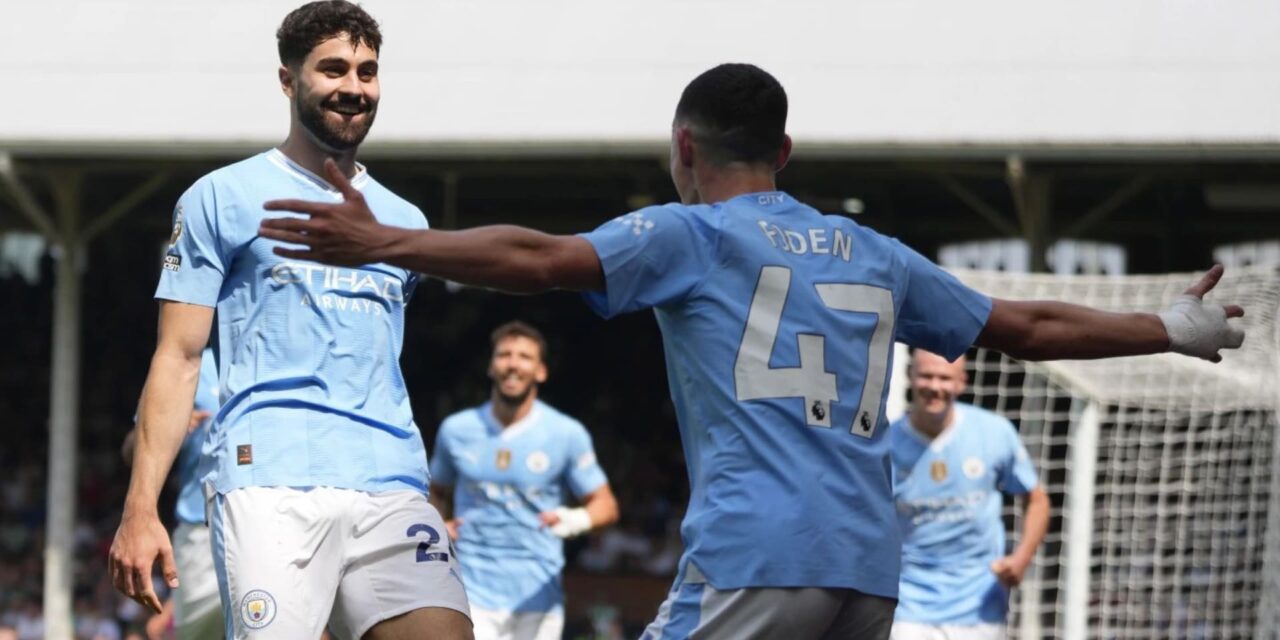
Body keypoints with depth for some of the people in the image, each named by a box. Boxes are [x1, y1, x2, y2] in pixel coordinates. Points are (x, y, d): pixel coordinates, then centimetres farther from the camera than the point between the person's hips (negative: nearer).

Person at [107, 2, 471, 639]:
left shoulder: (405, 221, 22)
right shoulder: (221, 198, 9)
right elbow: (178, 359, 4)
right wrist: (139, 507, -5)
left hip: (391, 489, 4)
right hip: (269, 483, -4)